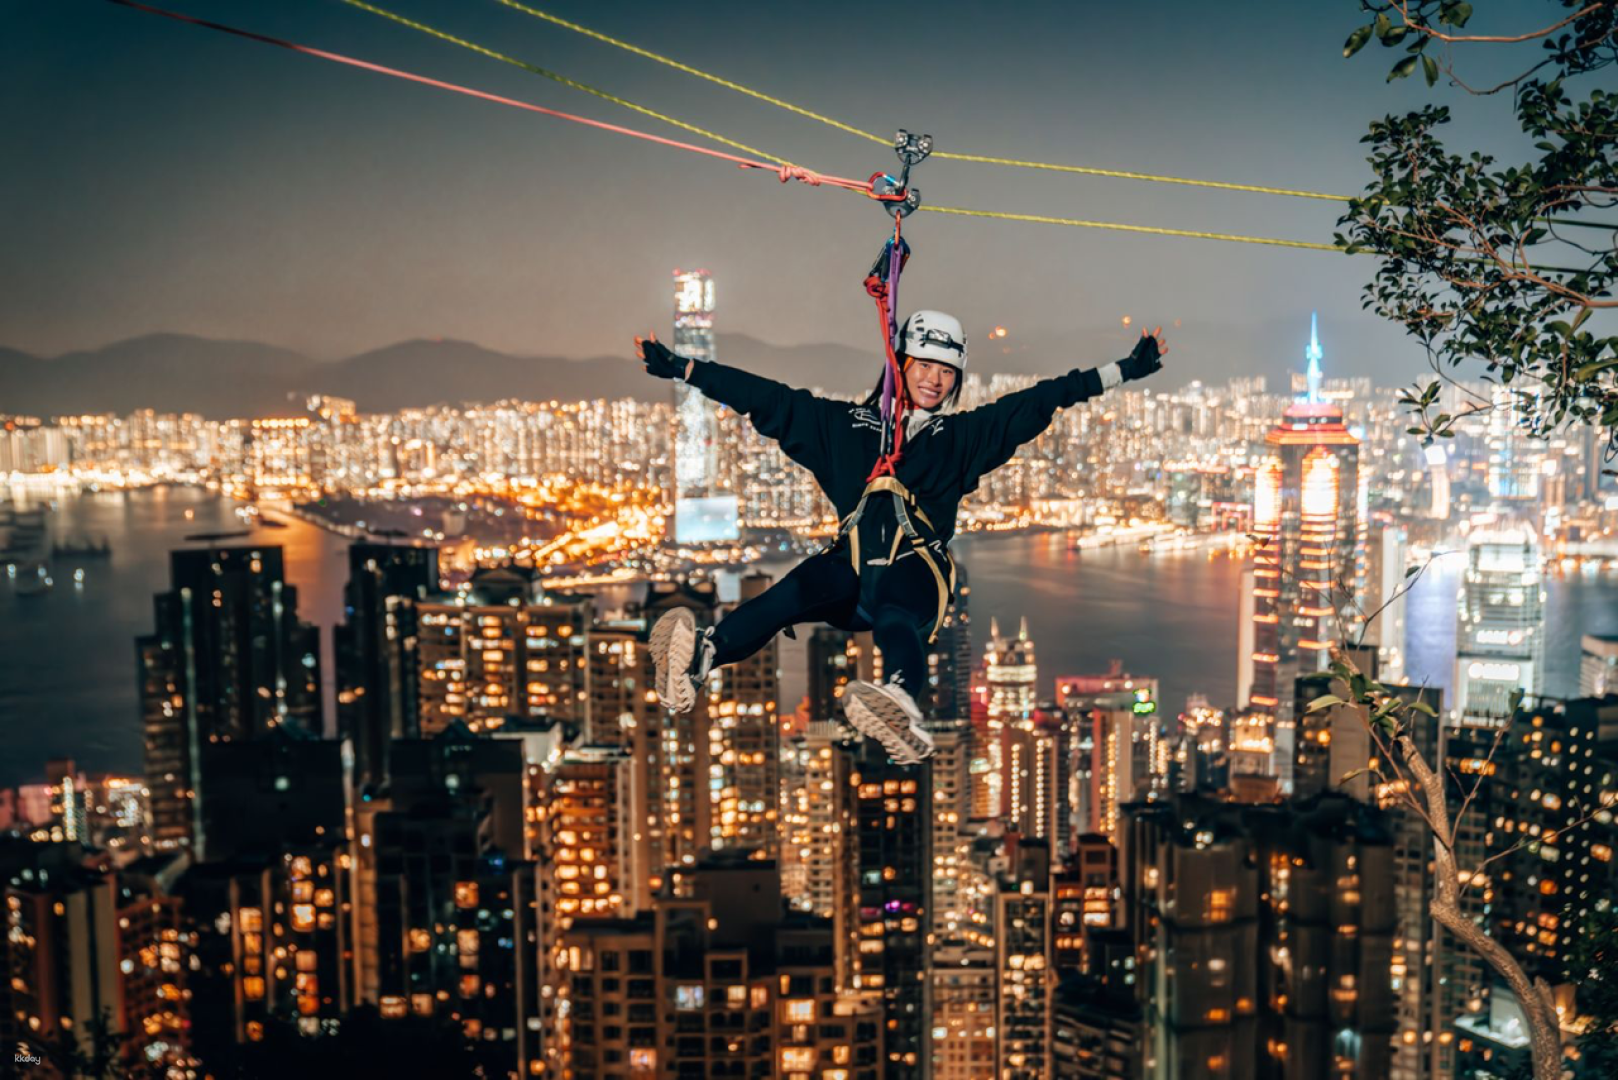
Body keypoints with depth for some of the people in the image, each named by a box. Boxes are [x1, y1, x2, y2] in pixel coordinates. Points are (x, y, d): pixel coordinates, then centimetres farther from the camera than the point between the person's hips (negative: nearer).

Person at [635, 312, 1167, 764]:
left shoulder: (963, 435, 23)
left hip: (916, 573, -1)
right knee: (798, 589, -33)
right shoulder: (845, 423, 22)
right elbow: (767, 398, 20)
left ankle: (901, 704, -69)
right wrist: (680, 368, 17)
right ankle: (697, 661, -55)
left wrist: (1126, 369, 16)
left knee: (897, 622, -37)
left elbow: (1042, 399, 19)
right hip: (852, 566, 1)